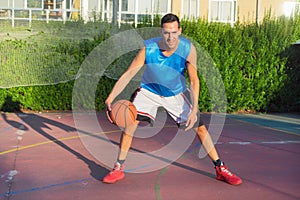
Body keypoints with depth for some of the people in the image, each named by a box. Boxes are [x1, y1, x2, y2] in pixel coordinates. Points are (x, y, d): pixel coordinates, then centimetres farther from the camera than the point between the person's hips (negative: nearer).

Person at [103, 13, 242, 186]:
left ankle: (220, 169, 14)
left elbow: (194, 80, -21)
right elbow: (129, 74, -27)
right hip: (149, 91, 0)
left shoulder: (188, 49, -26)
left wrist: (194, 109, -29)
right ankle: (119, 169, -2)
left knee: (200, 127, -2)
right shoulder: (148, 49, -29)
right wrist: (111, 97, -39)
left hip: (177, 93, 1)